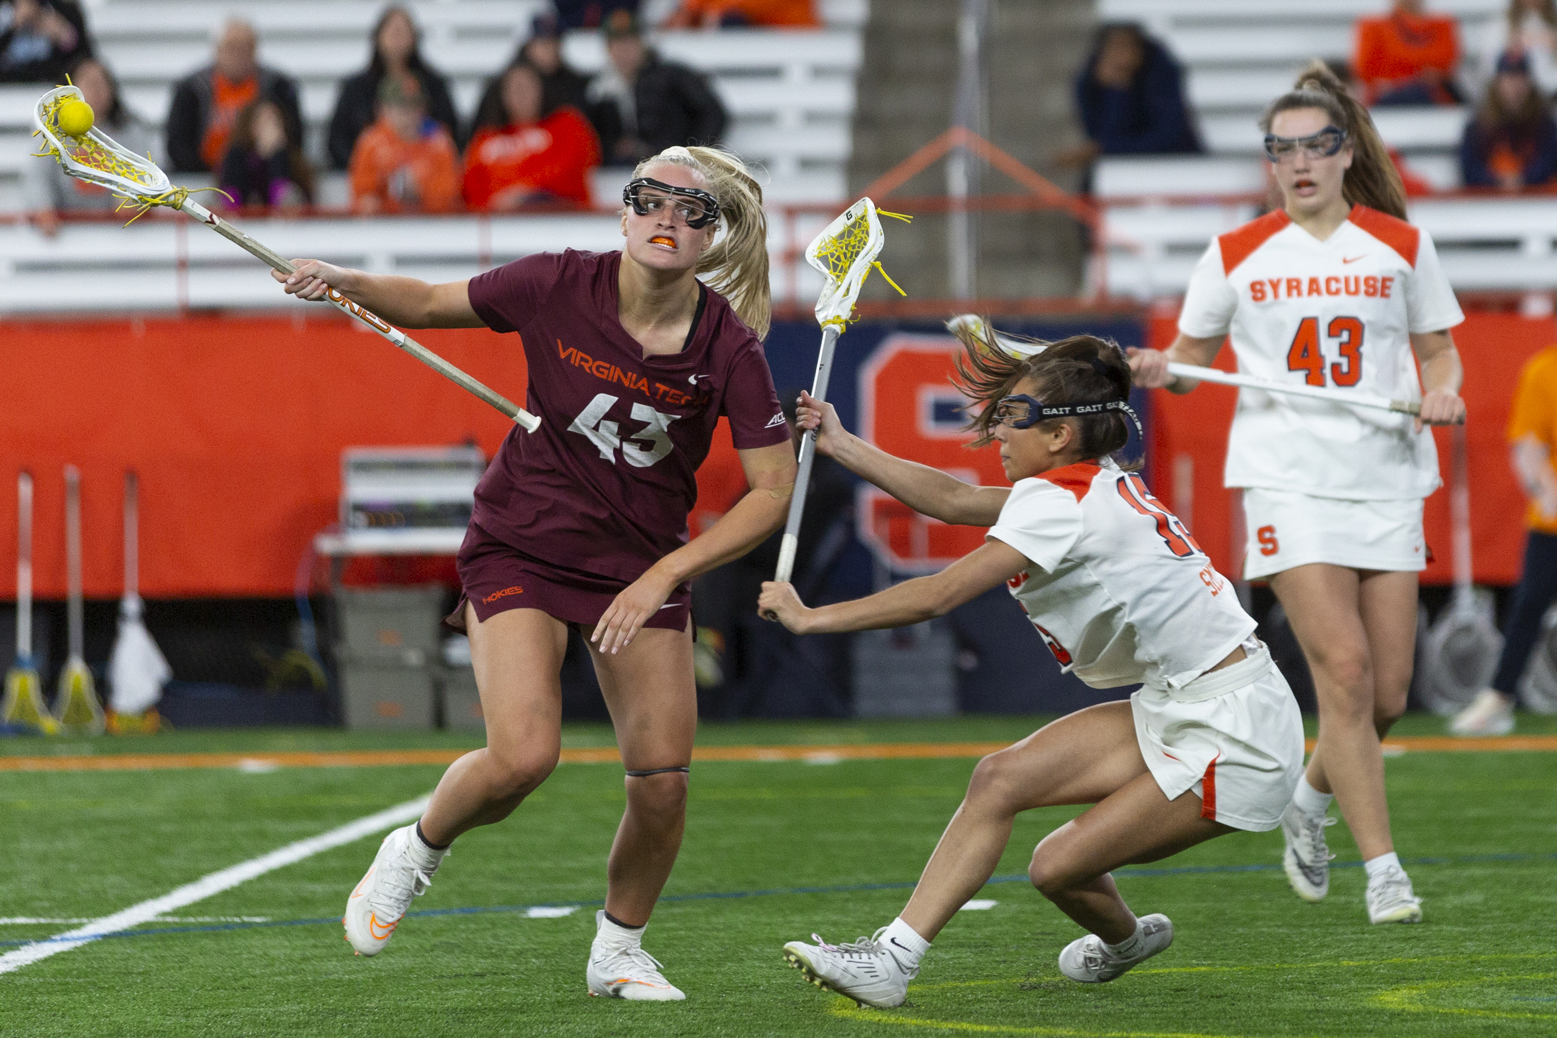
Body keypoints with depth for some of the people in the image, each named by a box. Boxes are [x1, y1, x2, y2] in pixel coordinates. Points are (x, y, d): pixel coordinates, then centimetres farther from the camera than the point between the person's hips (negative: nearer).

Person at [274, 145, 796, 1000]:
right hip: (522, 547, -2)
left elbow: (772, 491, -11)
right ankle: (416, 852, 12)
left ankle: (618, 950, 21)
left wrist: (664, 576, -18)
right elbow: (429, 303, 0)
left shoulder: (727, 347, -14)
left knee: (663, 779, -5)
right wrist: (344, 282, -19)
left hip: (644, 567, 2)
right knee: (523, 757, -20)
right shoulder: (561, 287, -15)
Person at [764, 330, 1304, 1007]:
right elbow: (951, 500, 15)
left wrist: (810, 617, -14)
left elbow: (938, 596, -22)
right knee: (1000, 779, -1)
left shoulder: (1064, 506, -21)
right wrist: (840, 445, 15)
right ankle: (893, 957, 2)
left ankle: (1123, 939, 21)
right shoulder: (1092, 486, 7)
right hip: (1173, 712, 10)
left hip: (1235, 735, -10)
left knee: (1058, 866, -10)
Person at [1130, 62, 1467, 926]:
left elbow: (1439, 350, 15)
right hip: (1289, 477, -2)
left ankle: (1310, 800, 31)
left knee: (1388, 692, 1)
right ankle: (1382, 869, -9)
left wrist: (1443, 391, -7)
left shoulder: (1401, 246, 6)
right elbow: (1193, 354, 13)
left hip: (1387, 479, 2)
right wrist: (1162, 370, -9)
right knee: (1344, 669, -15)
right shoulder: (1235, 256, 4)